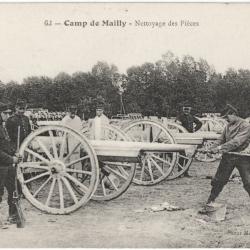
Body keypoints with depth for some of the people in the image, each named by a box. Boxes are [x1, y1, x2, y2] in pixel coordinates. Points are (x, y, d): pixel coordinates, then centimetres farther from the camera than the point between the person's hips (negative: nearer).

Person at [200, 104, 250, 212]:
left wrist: (220, 148, -28)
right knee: (218, 180, 8)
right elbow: (221, 139, 10)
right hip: (228, 156, 6)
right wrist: (213, 148, -9)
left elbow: (236, 142, -23)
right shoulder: (228, 126, 10)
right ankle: (210, 203, 18)